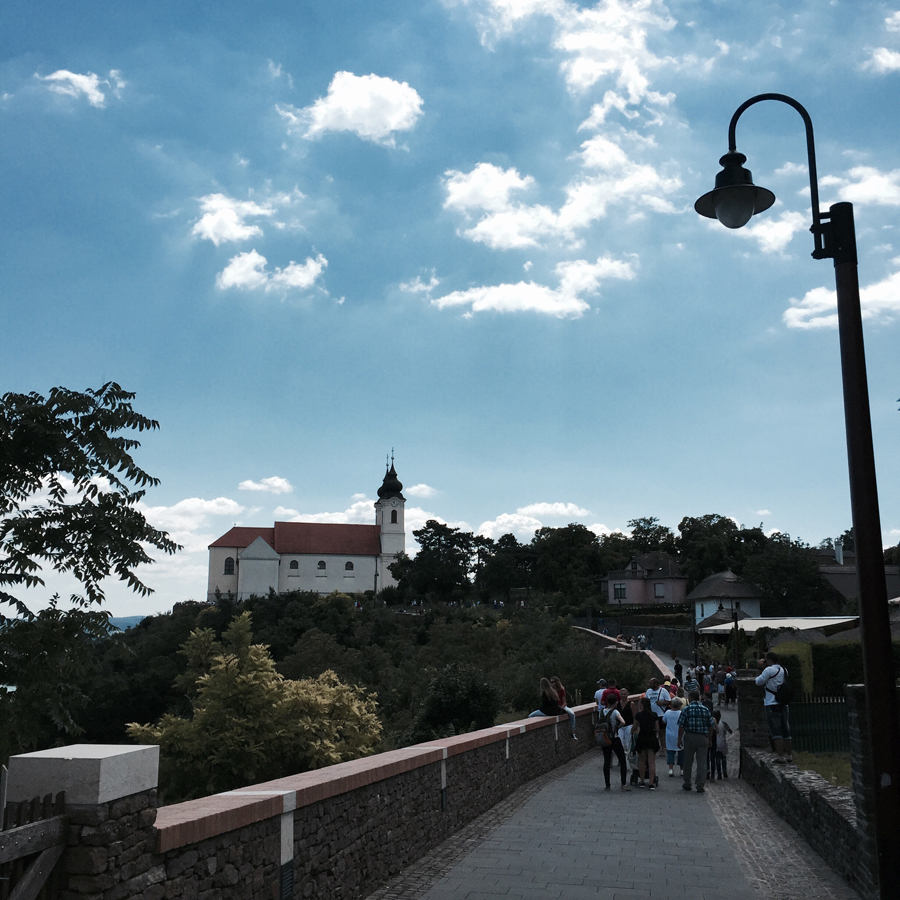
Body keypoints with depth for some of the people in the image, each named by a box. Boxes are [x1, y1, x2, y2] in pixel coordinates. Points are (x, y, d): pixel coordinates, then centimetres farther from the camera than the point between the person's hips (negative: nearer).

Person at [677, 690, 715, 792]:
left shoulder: (686, 710, -5)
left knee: (688, 761, 10)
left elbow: (681, 726, -7)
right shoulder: (706, 710, 3)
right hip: (703, 738, 1)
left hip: (690, 737, -1)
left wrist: (679, 739, 1)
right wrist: (709, 740, 15)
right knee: (702, 762, 5)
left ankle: (687, 784, 19)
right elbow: (710, 727, 6)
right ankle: (700, 786, 3)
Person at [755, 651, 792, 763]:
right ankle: (789, 755, 19)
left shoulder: (769, 670, -11)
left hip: (772, 705, -7)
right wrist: (763, 669, 17)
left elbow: (759, 682, -2)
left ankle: (780, 756, -10)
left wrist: (761, 669, 6)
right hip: (784, 704, 7)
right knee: (786, 731, 14)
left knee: (776, 732, -6)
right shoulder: (784, 670, 12)